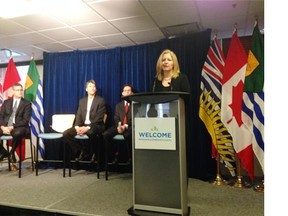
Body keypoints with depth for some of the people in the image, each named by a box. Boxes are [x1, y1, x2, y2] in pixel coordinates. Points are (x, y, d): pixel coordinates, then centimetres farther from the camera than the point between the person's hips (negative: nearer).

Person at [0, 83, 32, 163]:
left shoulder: (27, 103, 3)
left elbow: (25, 120, -6)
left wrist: (12, 127, -17)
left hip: (19, 127, -4)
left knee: (17, 133, -39)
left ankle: (12, 152, -9)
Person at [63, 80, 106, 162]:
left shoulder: (101, 100, -1)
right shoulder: (82, 101, 16)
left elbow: (99, 117, -11)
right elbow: (78, 116, 10)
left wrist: (88, 127, -21)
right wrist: (77, 126, -11)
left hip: (96, 126, -5)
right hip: (83, 125, 6)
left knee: (90, 132, -39)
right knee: (66, 133, -14)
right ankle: (82, 150, 0)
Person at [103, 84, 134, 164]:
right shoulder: (118, 105, 23)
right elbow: (116, 118, 11)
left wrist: (126, 126, -19)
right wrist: (118, 126, -12)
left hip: (130, 126, -4)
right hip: (119, 126, 4)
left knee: (127, 135, -37)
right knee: (106, 134, -21)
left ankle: (130, 157, -18)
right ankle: (115, 154, -7)